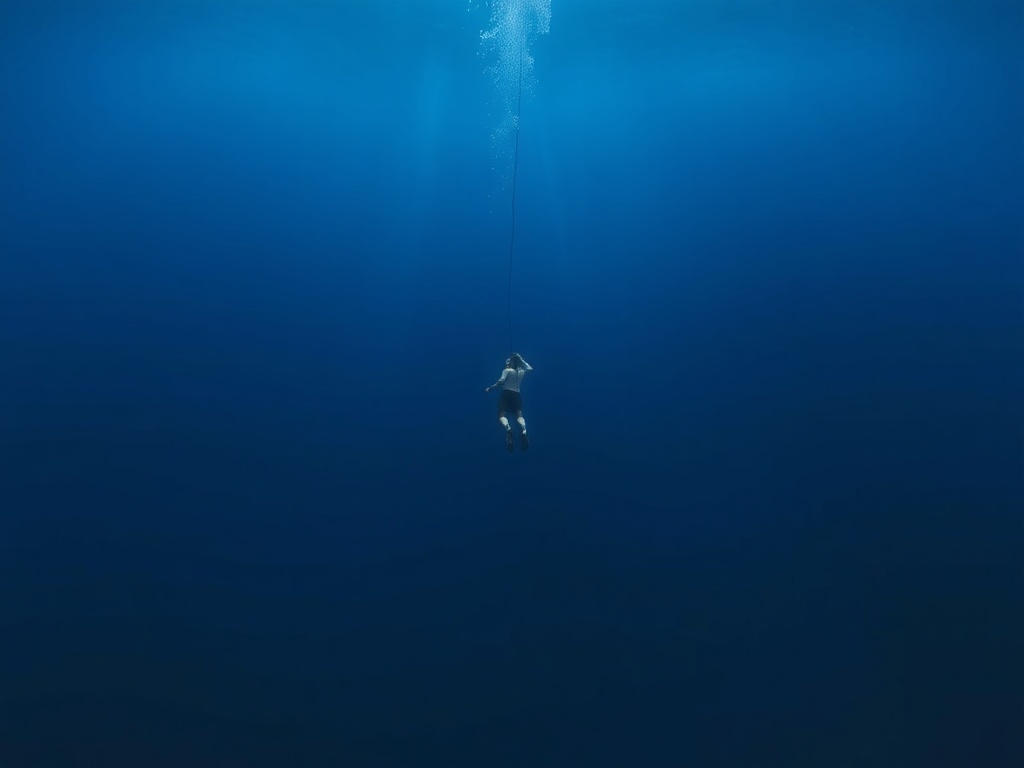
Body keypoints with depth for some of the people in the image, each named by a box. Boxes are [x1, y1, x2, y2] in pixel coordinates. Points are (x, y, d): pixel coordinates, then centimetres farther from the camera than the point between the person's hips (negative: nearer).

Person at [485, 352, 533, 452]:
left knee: (501, 415, -14)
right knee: (519, 415, -13)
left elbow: (501, 381, -13)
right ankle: (524, 430, -47)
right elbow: (530, 368, 37)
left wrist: (490, 388, -6)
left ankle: (508, 428, -48)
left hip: (506, 394, -3)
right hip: (517, 395, 4)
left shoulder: (507, 370, 2)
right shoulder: (522, 372, 15)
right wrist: (521, 359, 33)